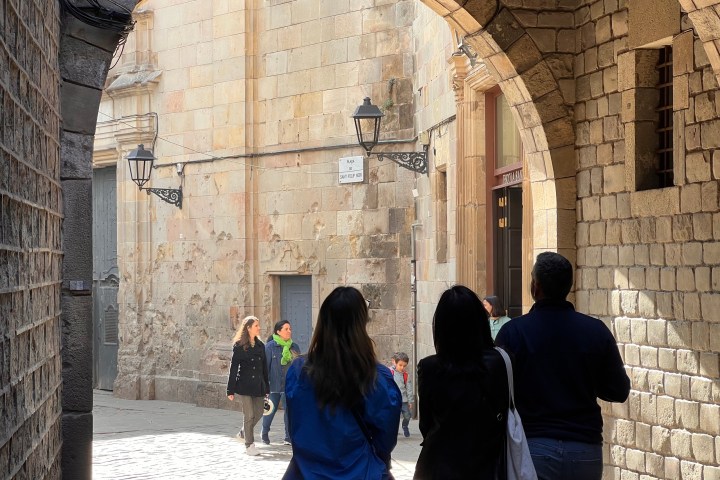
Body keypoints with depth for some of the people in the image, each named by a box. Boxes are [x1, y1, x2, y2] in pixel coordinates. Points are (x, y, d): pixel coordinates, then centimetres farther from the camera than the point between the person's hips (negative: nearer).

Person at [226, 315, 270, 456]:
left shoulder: (260, 345, 11)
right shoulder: (239, 346, -5)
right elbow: (233, 368, -5)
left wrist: (266, 388, 13)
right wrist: (230, 390, -8)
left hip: (258, 385, 5)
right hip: (245, 385, -5)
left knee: (259, 413, 6)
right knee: (249, 415, -4)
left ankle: (244, 433, 32)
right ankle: (249, 444, 7)